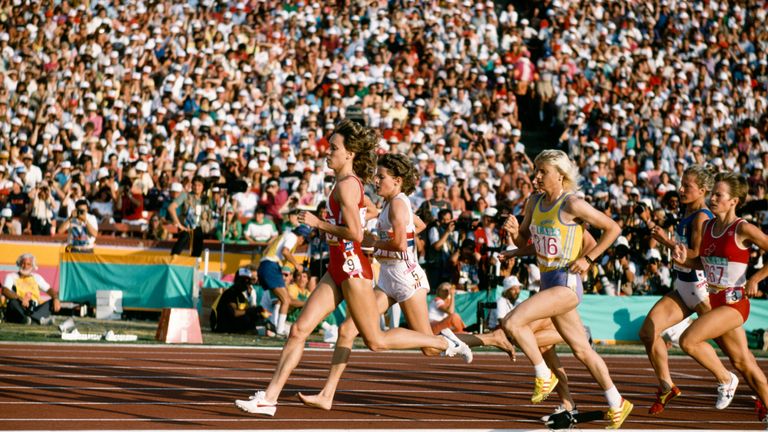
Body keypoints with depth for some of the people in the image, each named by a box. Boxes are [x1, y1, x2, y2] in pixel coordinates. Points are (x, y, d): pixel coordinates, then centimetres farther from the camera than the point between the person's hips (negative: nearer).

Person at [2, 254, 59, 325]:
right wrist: (21, 299, -32)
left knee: (53, 302, -19)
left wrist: (56, 299, -14)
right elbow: (5, 291, -13)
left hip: (35, 310, 4)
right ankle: (40, 318, -43)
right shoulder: (11, 276, 6)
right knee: (13, 302, -35)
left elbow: (50, 290, 11)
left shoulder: (36, 277, 19)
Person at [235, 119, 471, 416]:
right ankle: (269, 397, 1)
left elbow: (355, 233, -22)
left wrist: (318, 223, -15)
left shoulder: (346, 185, -16)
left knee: (376, 340, 0)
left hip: (352, 267, -10)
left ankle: (445, 344, 12)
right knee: (299, 330, 3)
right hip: (338, 268, 10)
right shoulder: (352, 182, 13)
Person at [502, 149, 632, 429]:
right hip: (548, 281, 8)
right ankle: (617, 405, 23)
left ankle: (544, 376, -5)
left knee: (512, 323, -22)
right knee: (582, 350, 13)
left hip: (566, 282, -8)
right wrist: (514, 232, -5)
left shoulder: (572, 204, -13)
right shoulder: (535, 203, 9)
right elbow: (523, 241, 17)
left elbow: (613, 228, -8)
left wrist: (588, 259, -11)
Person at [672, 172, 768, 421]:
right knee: (741, 361, 13)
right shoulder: (707, 226, 7)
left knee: (688, 340, -20)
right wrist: (684, 261, -2)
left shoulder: (743, 229, -13)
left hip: (734, 302, -7)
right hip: (714, 301, 7)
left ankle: (725, 379, 1)